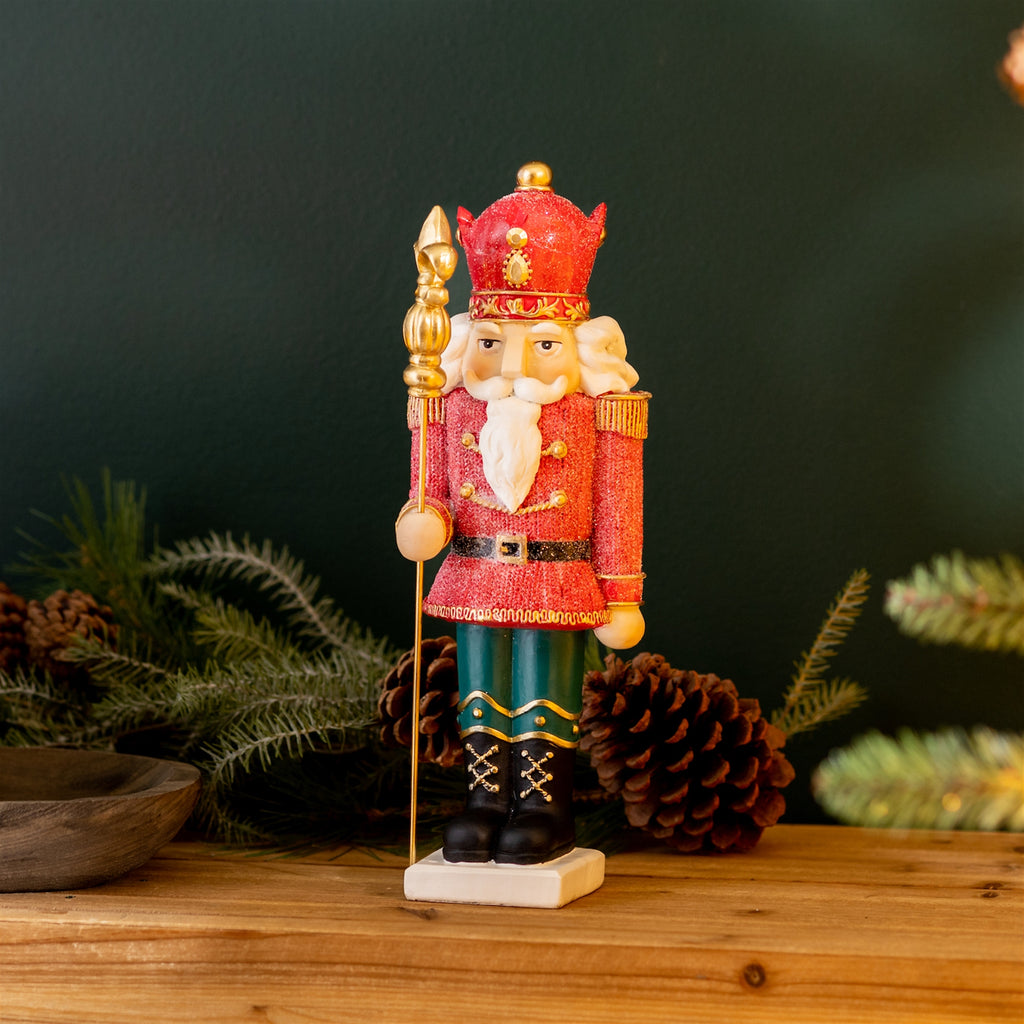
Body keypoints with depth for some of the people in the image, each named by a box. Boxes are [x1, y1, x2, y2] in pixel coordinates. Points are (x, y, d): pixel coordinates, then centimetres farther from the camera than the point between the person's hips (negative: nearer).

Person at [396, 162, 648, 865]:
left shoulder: (596, 410, -9)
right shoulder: (454, 404, 0)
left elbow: (616, 506, -5)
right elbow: (434, 486, 11)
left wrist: (621, 595, -4)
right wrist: (424, 521, -12)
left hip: (559, 588, -3)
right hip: (475, 582, 3)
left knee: (545, 701, 4)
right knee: (481, 696, 11)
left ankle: (545, 811, 15)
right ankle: (486, 801, 22)